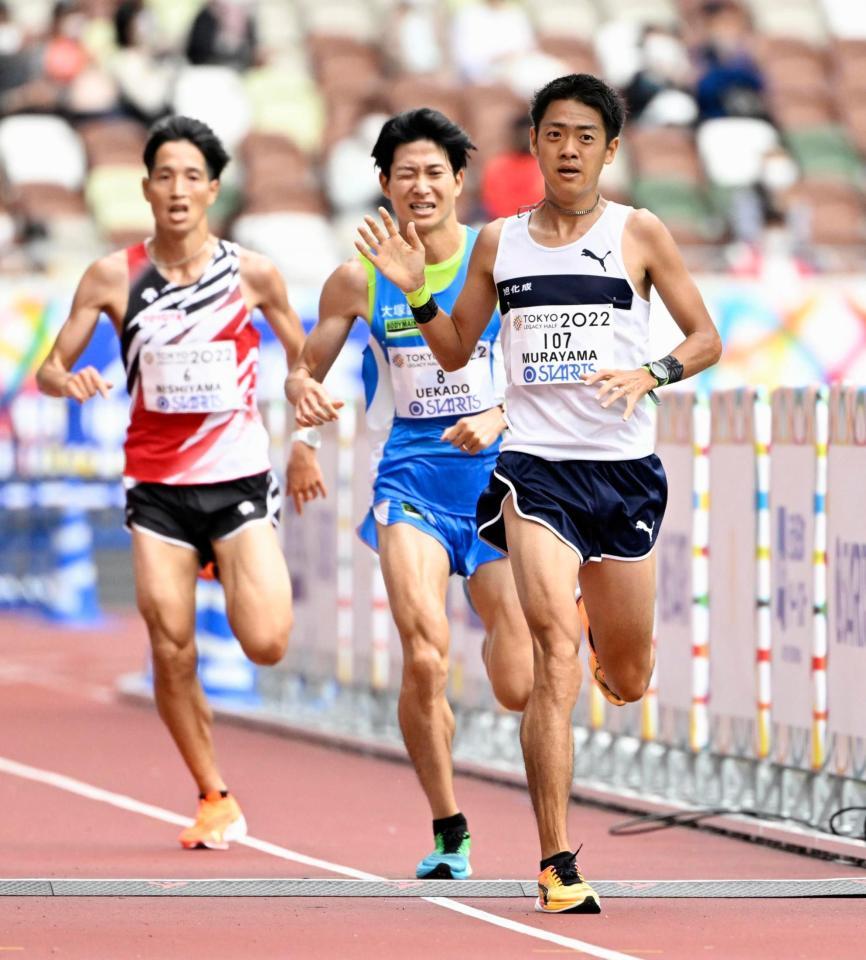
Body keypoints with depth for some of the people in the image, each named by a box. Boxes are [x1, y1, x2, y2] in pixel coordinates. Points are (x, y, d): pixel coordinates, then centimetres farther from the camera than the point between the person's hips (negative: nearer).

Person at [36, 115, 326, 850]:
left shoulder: (251, 273, -2)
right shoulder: (113, 277, -2)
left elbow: (303, 356, 14)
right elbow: (51, 367, 2)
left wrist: (305, 444, 14)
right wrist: (67, 379, -20)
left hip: (239, 482, -1)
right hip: (157, 487, 1)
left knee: (266, 644, -14)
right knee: (172, 652, -5)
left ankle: (238, 580, 24)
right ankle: (216, 800, 11)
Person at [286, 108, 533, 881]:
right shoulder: (359, 281, 2)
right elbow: (306, 368, 11)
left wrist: (498, 420, -20)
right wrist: (304, 393, -12)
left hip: (495, 470, 0)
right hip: (411, 476, 0)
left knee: (517, 689, 2)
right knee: (425, 659, -22)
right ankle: (449, 836, -6)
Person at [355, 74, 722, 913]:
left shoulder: (638, 234, 1)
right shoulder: (499, 241, 8)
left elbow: (707, 338, 3)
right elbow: (456, 352, 17)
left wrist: (651, 374, -16)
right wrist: (415, 291, -1)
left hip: (624, 470, 0)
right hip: (533, 466, 0)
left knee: (627, 682, 12)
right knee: (555, 658, -17)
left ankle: (599, 620, 52)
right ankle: (557, 865, -16)